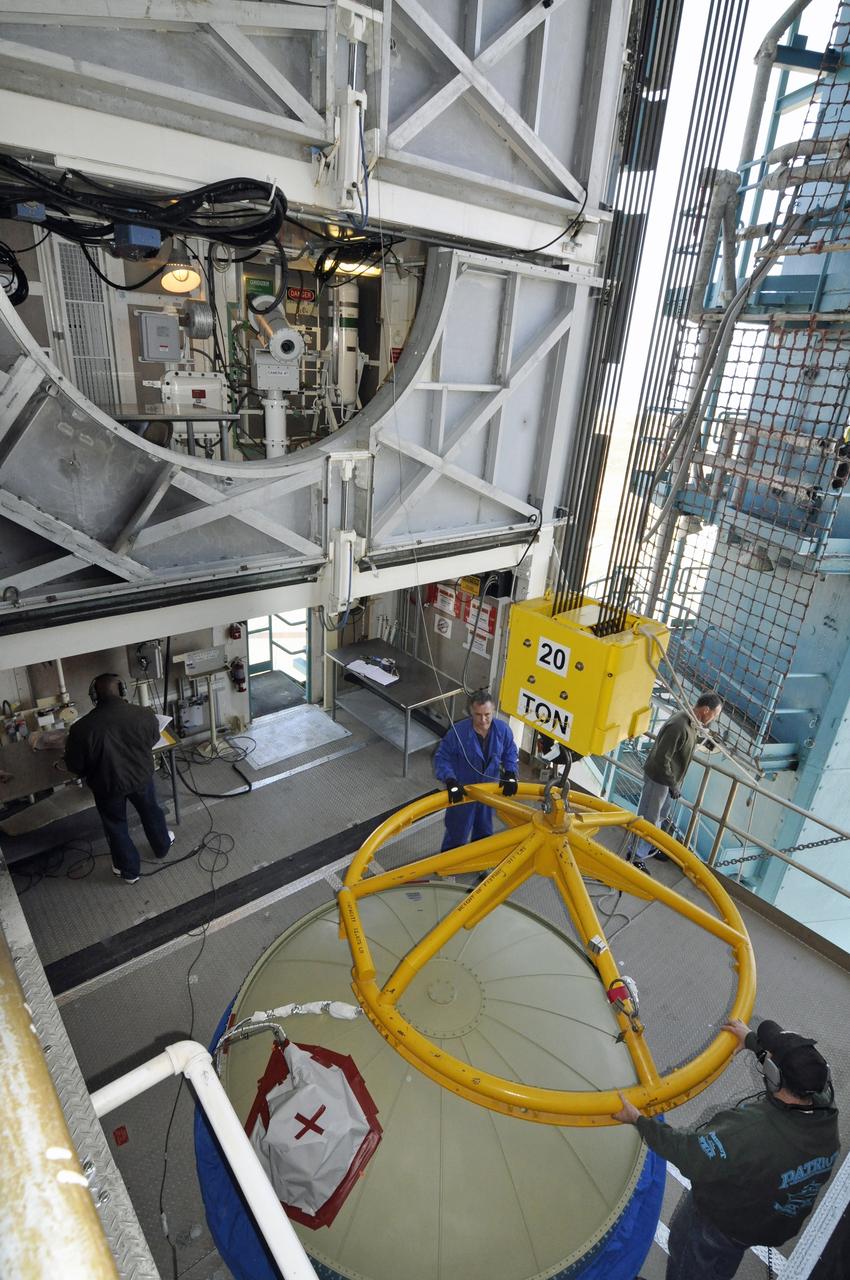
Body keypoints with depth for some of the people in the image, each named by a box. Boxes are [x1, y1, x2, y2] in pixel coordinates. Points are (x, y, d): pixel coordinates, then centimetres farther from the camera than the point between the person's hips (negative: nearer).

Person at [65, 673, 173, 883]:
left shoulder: (81, 728, -25)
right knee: (150, 812, 28)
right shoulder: (145, 715, -21)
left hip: (107, 785, -1)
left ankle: (129, 871, 40)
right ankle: (162, 845, 52)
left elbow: (74, 766, -11)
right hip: (141, 777, 1)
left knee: (116, 827, 22)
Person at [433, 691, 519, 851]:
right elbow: (441, 759, -20)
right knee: (457, 833, 11)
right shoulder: (458, 732, -27)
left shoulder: (502, 729, -15)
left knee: (484, 831, 25)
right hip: (462, 791, -4)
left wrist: (510, 774, -12)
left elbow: (510, 753, 2)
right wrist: (450, 781, -32)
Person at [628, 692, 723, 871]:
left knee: (660, 816, 25)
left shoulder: (693, 723, -2)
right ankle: (635, 856, 19)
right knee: (648, 819, 4)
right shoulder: (679, 726, -32)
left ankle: (650, 847, 45)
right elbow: (662, 759, -29)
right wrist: (672, 785, -22)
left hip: (671, 779, 10)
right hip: (658, 779, -9)